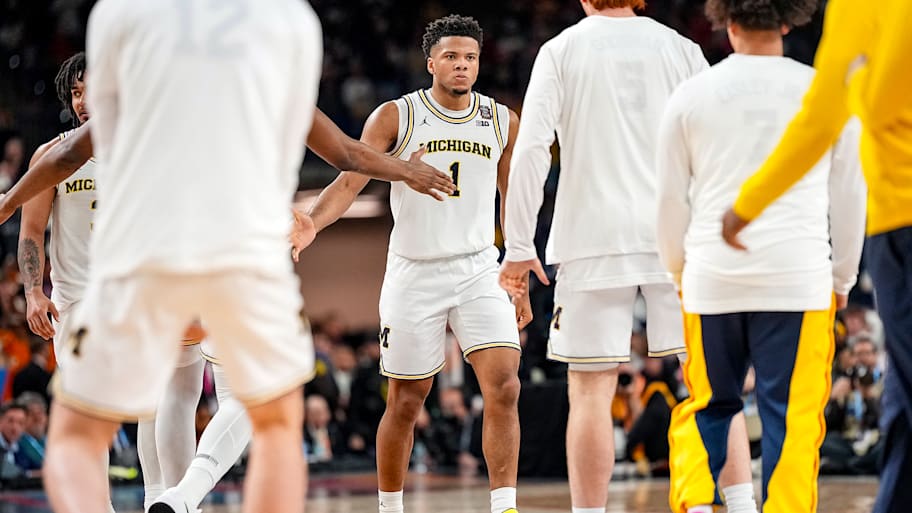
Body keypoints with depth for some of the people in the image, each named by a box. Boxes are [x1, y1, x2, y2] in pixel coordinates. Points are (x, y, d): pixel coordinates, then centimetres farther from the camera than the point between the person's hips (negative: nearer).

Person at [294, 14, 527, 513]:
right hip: (413, 273, -2)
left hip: (479, 270, 2)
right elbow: (349, 181, -10)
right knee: (405, 402, 5)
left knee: (504, 388, -15)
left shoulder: (502, 122, 5)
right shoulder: (395, 116, -4)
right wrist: (313, 222, -30)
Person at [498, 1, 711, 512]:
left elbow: (531, 150, -5)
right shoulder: (680, 48, 8)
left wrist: (520, 246, -2)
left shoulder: (562, 50, 4)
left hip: (593, 241, -1)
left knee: (591, 389, 1)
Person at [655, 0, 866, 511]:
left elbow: (672, 198, 10)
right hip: (799, 277, -1)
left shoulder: (692, 95, 3)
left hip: (713, 278, 1)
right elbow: (849, 198, 9)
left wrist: (677, 269, 25)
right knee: (793, 417, 2)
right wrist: (842, 278, 21)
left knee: (709, 407, 15)